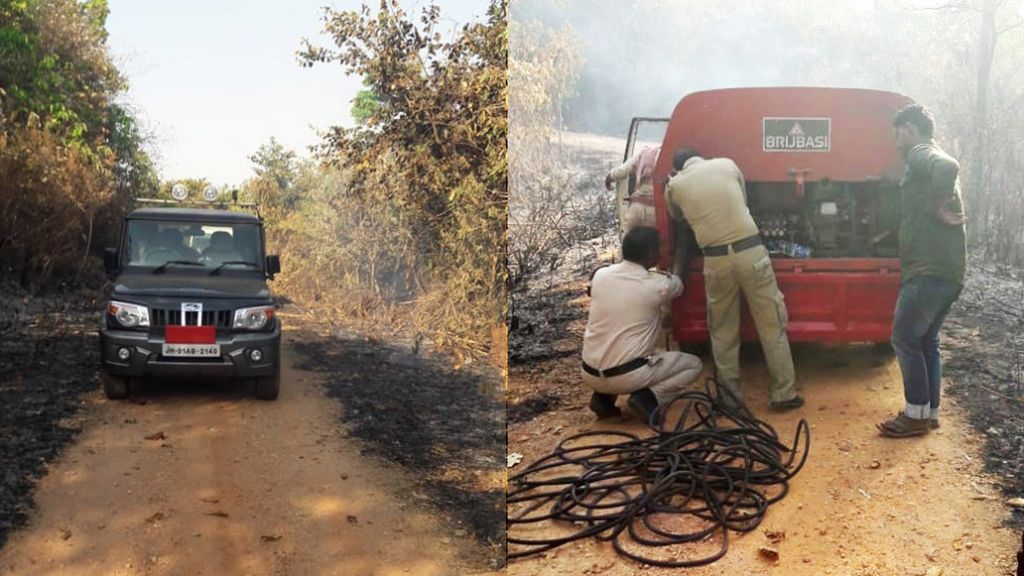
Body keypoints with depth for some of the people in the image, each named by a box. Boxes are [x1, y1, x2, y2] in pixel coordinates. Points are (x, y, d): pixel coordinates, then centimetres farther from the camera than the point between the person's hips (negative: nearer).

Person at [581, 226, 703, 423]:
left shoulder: (600, 275, 1)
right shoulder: (657, 285, -8)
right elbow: (678, 285, 17)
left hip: (590, 375, 5)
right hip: (627, 376, -4)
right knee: (693, 364, 14)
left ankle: (604, 397, 14)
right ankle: (649, 397, -5)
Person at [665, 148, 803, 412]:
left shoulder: (674, 185, 7)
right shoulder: (727, 164, 8)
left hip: (716, 259, 0)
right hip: (751, 251, 0)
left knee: (723, 332, 14)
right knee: (772, 326, 9)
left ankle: (730, 395, 18)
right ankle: (784, 394, 14)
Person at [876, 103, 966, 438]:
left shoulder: (921, 153, -8)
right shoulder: (929, 160, 23)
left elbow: (948, 167, -30)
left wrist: (937, 207, -20)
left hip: (930, 270, -10)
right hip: (946, 270, 10)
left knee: (904, 339, -3)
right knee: (926, 340, 15)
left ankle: (917, 415, 4)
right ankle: (930, 412, 21)